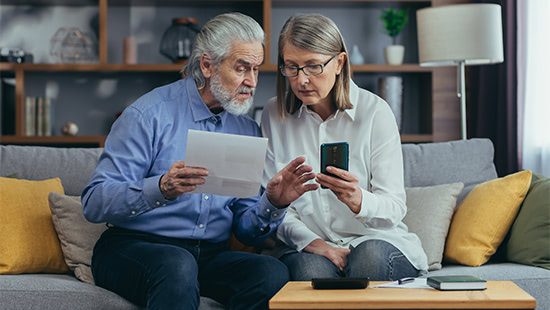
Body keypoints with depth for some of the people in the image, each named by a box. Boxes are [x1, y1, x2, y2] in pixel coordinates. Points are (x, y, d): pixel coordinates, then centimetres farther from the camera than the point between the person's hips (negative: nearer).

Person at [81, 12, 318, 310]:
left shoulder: (247, 130, 11)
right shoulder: (150, 113, -6)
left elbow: (246, 230, 10)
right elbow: (94, 202, -13)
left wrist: (273, 202, -12)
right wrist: (161, 188, -30)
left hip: (210, 254, 5)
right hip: (134, 248, -5)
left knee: (273, 272, -25)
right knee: (177, 264, -39)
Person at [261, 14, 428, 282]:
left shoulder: (374, 111, -4)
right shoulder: (274, 115, 4)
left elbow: (395, 208, -8)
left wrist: (357, 199, -31)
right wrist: (310, 241, -16)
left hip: (376, 241, 1)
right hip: (306, 246, 0)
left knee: (369, 256, -34)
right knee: (309, 270, -34)